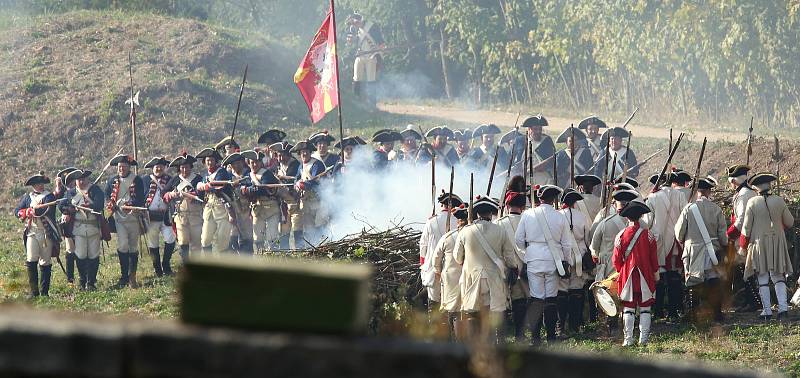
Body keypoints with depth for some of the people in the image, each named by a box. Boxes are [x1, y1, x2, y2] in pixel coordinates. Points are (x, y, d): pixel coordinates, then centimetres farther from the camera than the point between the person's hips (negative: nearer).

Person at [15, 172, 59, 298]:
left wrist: (35, 210, -21)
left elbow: (48, 211, -12)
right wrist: (27, 212, -10)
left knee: (45, 263, 1)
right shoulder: (27, 197, 14)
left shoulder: (49, 196, 4)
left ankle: (44, 291, 9)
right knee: (31, 261, -9)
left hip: (46, 232, -2)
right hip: (32, 232, 2)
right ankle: (34, 291, -2)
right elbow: (17, 211, 9)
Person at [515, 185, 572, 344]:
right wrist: (563, 261, 19)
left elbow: (519, 239, 2)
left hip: (534, 261, 0)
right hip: (553, 261, 0)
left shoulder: (528, 215, -3)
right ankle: (551, 336, 8)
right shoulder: (560, 217, -2)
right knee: (552, 298, 7)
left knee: (536, 298, 2)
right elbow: (567, 244, 4)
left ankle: (536, 336, -2)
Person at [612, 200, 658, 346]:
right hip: (645, 277, 0)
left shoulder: (621, 236, -7)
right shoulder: (648, 235, -7)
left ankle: (628, 339, 3)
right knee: (645, 308, 7)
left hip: (627, 276, 0)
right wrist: (655, 272, 13)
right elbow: (654, 257, -1)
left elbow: (616, 259, -1)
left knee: (628, 308, 6)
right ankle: (644, 338, 5)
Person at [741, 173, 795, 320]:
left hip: (759, 243, -2)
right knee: (778, 277, 9)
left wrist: (743, 245, 8)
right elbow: (790, 222, 6)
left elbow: (746, 226, -5)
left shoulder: (752, 203, -9)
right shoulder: (779, 201, -4)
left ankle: (767, 310, 5)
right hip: (777, 242, 2)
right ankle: (783, 307, -4)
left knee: (763, 279, 5)